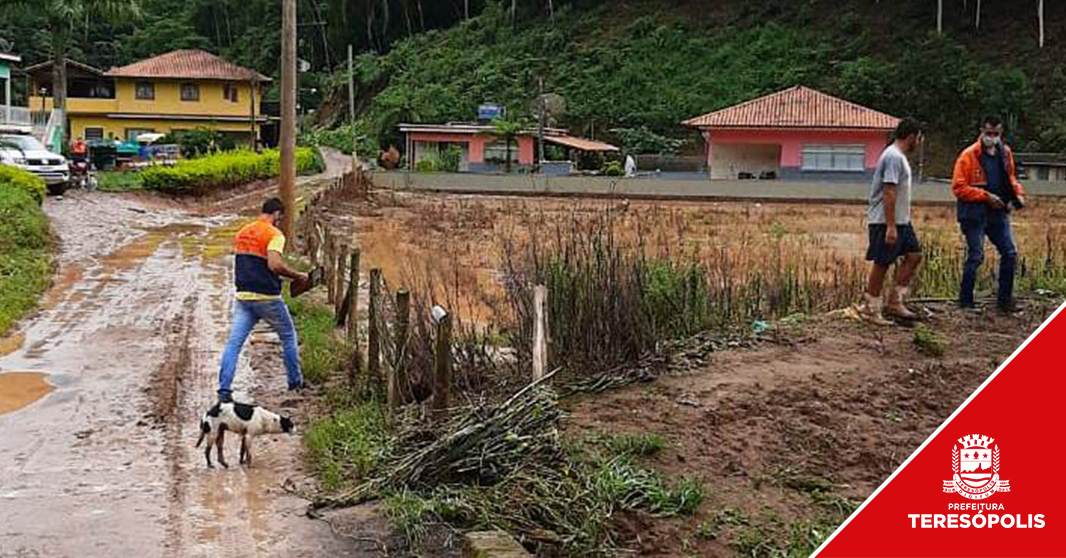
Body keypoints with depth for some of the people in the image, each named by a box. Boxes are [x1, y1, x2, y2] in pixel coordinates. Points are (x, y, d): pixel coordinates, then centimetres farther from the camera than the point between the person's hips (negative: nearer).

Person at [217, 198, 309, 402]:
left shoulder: (242, 233, 14)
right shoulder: (274, 234, -9)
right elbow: (274, 264, -22)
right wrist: (298, 276, -10)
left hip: (242, 296, 6)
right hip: (267, 297, -5)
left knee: (234, 343, -1)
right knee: (288, 337, 15)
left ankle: (224, 389, -10)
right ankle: (295, 381, 24)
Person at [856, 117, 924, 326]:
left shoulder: (898, 156, 16)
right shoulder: (894, 157, -17)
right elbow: (889, 193, -23)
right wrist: (891, 226, -25)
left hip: (901, 221, 10)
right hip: (885, 222, -10)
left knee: (914, 254, 10)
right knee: (881, 263, -3)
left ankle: (895, 302, 13)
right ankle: (870, 309, 6)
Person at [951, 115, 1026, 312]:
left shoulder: (1005, 153, 8)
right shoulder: (969, 155, -10)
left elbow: (1010, 178, 23)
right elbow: (958, 187, -14)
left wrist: (1018, 194, 3)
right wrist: (986, 196, -18)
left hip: (998, 213, 6)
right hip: (975, 215, -6)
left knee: (1010, 253, 6)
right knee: (976, 257, -4)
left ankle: (1004, 298, 19)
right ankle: (965, 301, 8)